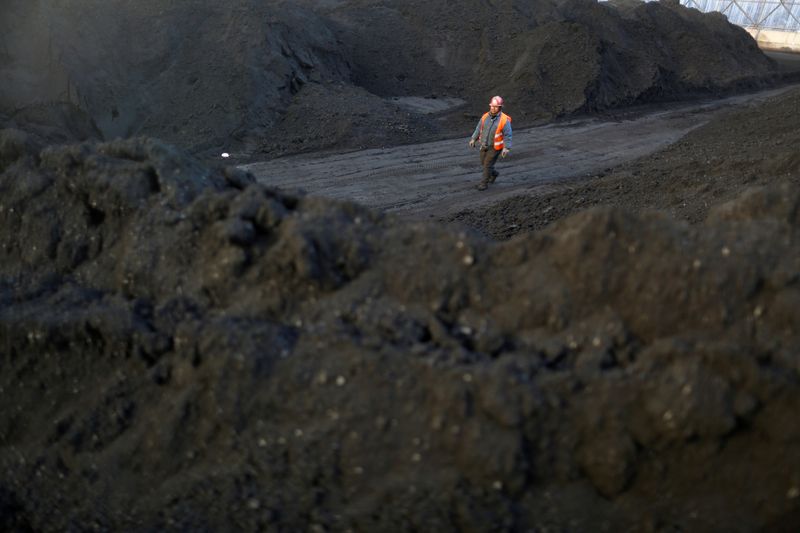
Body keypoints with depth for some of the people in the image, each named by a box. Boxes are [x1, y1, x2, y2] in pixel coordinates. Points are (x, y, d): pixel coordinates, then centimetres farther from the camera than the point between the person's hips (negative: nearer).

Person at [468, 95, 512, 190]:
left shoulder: (504, 120, -20)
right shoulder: (485, 116, -6)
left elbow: (508, 135, -19)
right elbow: (479, 129, 4)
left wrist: (506, 148, -26)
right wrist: (473, 139, -3)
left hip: (495, 147, -6)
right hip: (484, 146, 6)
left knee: (488, 165, -1)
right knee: (484, 163, 18)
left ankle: (484, 183, 18)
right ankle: (494, 173, 45)